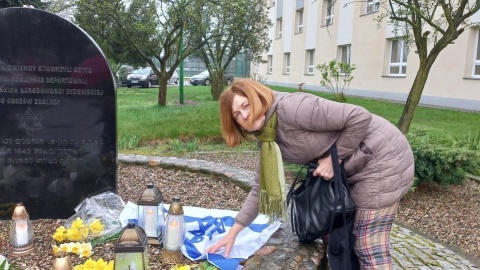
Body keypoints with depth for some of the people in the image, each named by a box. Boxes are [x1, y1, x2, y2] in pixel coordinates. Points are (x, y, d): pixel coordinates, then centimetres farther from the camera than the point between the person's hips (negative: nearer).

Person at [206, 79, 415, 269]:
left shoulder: (291, 108, -24)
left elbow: (360, 117, -23)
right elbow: (261, 187, 9)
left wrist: (333, 158, -18)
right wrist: (233, 232, 9)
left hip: (382, 157, -9)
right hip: (354, 167, 9)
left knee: (370, 249, -3)